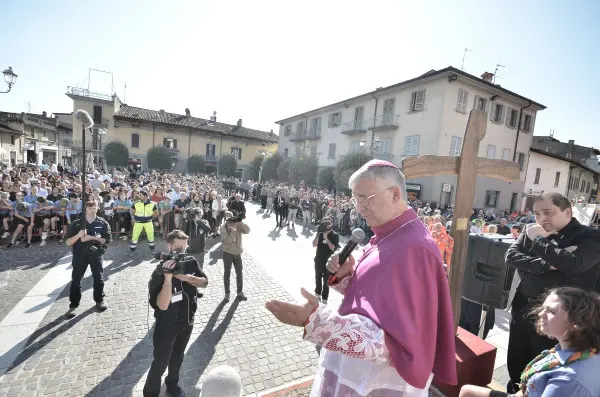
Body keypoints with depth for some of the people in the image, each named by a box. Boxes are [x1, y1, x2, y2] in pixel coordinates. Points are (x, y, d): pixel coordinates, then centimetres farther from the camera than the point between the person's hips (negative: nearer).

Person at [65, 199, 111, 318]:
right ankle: (74, 305, 16)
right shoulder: (76, 224, -1)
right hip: (80, 254, 1)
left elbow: (107, 240, -7)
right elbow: (68, 242, -3)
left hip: (96, 253, 0)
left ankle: (99, 300, 25)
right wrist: (78, 235, -21)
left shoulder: (103, 223, -3)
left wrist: (91, 237, -19)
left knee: (98, 278, 9)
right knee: (76, 279, 4)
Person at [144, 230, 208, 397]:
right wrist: (168, 277, -42)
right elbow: (162, 305, -33)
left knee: (178, 355, 26)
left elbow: (204, 282, -10)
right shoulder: (160, 272, -26)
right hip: (167, 325, -5)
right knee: (160, 362, 10)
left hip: (187, 321, 5)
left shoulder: (191, 262, -12)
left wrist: (187, 277, -27)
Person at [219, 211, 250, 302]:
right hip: (227, 253, -3)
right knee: (227, 274, 7)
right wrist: (233, 229, -27)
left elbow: (247, 230, -16)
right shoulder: (223, 228, -10)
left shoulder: (238, 226, -2)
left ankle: (240, 293, 24)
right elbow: (227, 241, -23)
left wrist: (240, 223, -26)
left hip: (237, 253, 3)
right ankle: (227, 293, 21)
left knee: (239, 273, 10)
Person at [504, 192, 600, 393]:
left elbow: (573, 264, -26)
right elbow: (511, 255, -6)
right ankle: (515, 391, 39)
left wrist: (539, 240, -19)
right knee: (516, 362, 19)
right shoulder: (532, 231, 5)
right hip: (523, 308, 5)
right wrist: (545, 265, -18)